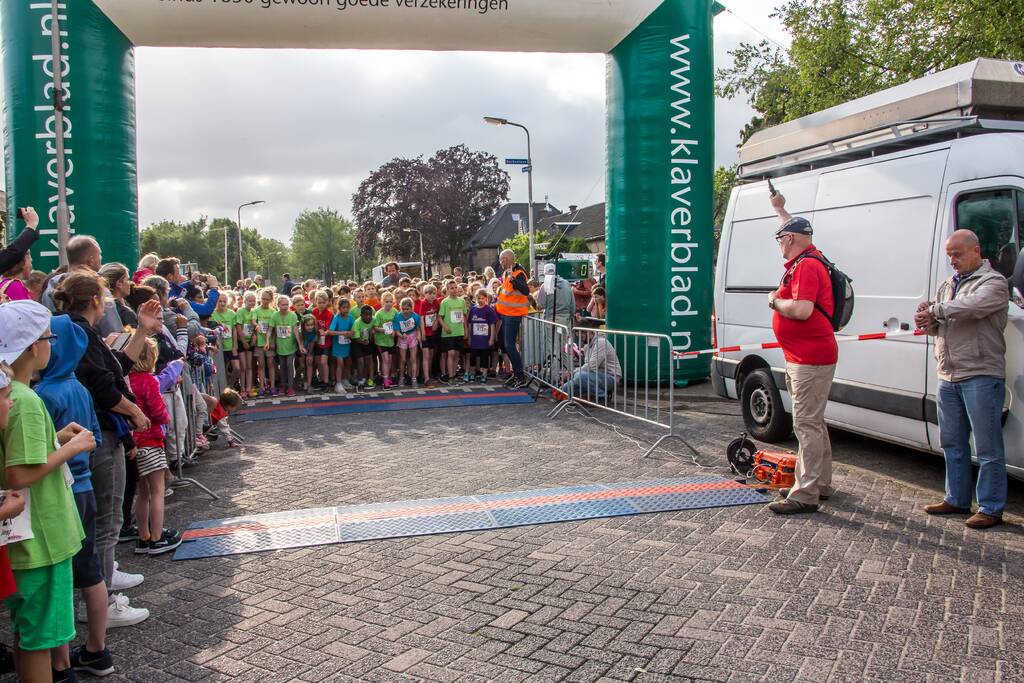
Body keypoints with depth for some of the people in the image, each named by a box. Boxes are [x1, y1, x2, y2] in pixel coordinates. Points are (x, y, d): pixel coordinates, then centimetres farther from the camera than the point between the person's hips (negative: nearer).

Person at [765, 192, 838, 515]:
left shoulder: (806, 266, -19)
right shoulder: (809, 258, 13)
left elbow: (802, 310, -31)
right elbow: (797, 231, 36)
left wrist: (774, 301, -14)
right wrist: (779, 209, 46)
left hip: (810, 360, -11)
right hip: (806, 358, 11)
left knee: (807, 424, -10)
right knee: (813, 422, 18)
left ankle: (806, 494, -9)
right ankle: (820, 484, 30)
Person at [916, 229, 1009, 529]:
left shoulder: (993, 282, -6)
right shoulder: (948, 285, 18)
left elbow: (973, 307, -26)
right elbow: (937, 326, 18)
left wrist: (935, 310, -13)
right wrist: (928, 320, -6)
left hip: (981, 376, -8)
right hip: (948, 377, 8)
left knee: (987, 448, -1)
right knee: (952, 443, 14)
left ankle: (991, 509, 6)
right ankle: (957, 500, 25)